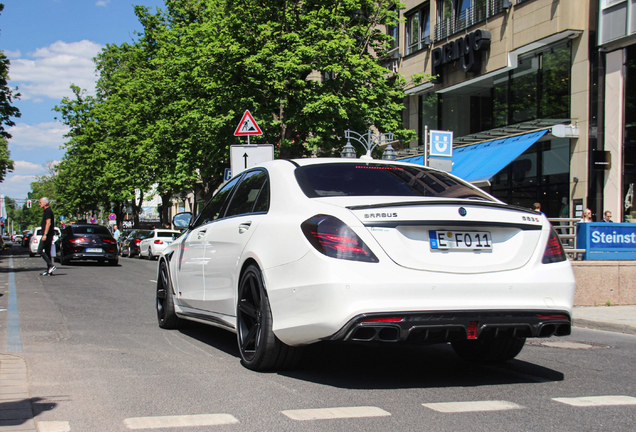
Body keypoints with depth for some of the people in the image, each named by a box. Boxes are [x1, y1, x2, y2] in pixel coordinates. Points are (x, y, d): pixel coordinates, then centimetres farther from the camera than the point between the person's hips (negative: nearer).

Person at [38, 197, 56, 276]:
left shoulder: (48, 211, -13)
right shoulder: (47, 211, 19)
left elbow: (48, 223, -21)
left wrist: (45, 234, -24)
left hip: (47, 234, -10)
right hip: (49, 235, 10)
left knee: (40, 251, -10)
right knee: (47, 252, 9)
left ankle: (51, 266, -15)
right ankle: (49, 270, 8)